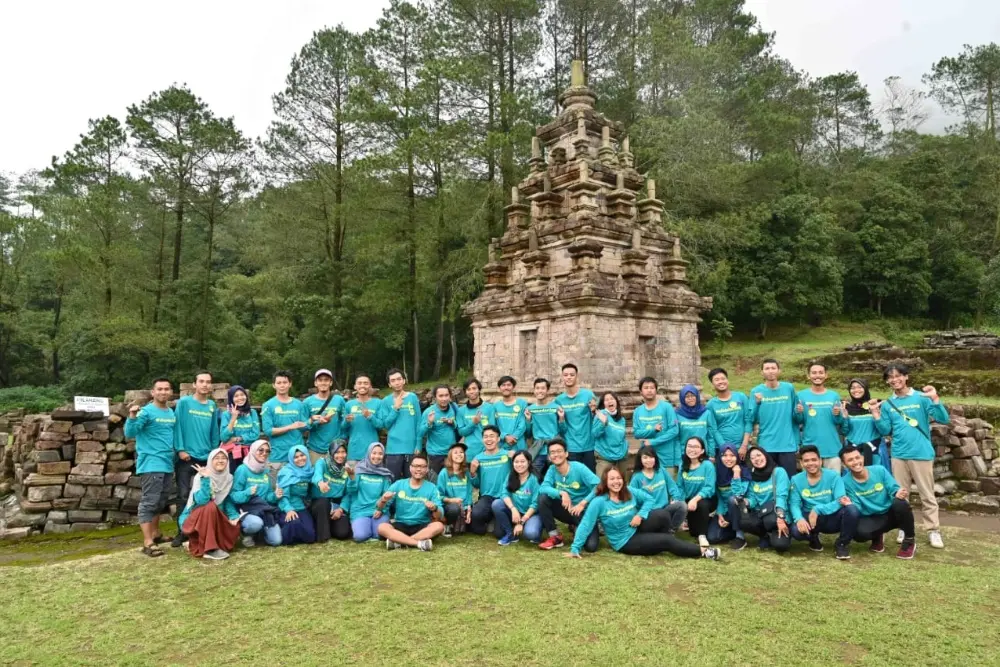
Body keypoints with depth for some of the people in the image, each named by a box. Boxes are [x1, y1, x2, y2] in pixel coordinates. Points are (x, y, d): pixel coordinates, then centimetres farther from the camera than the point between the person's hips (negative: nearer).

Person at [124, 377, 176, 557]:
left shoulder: (171, 413, 12)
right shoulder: (146, 412, -9)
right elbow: (129, 433, -18)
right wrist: (132, 416, -33)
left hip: (167, 464, 7)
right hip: (151, 464, -7)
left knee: (160, 502, 17)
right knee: (149, 502, -6)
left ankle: (156, 533, 31)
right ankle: (148, 542, -5)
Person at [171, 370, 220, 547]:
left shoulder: (212, 406, 8)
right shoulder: (183, 402, -3)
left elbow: (214, 431, 10)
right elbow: (177, 426, -7)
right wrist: (180, 449, -13)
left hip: (207, 457, 4)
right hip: (186, 456, -3)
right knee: (183, 495, 1)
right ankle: (182, 531, 10)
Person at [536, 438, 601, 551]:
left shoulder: (579, 468, -17)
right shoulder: (552, 469, -6)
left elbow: (599, 486, -24)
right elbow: (543, 488, -19)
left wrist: (583, 503, -28)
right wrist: (562, 493, -33)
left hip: (584, 511, -3)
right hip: (567, 509, 3)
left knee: (590, 546, -23)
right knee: (543, 498, -22)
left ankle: (579, 530, 14)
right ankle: (555, 537, -7)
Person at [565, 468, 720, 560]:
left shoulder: (630, 492, -5)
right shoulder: (599, 502, -20)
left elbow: (648, 499, 9)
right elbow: (585, 525, -20)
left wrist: (640, 515, -9)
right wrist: (575, 548, -24)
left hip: (637, 530, 5)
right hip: (626, 542, -5)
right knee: (666, 541, -19)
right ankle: (702, 551, -5)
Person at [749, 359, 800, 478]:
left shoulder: (789, 388, 3)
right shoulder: (756, 391, 0)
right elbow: (753, 420, -4)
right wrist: (757, 403, -17)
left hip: (788, 444, 1)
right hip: (766, 445, -1)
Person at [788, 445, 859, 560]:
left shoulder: (833, 475, -8)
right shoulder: (796, 480, -3)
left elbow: (840, 502, -17)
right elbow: (794, 504, -9)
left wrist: (817, 509, -29)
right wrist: (799, 519, -32)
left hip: (832, 518, 0)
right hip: (810, 519, 0)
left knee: (852, 509, -32)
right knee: (796, 531, -33)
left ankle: (842, 544, -4)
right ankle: (813, 538, 9)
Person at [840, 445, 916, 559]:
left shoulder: (879, 470, -9)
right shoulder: (846, 482, -13)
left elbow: (894, 489, -10)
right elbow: (857, 508, -13)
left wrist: (899, 493, -34)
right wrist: (851, 505, -37)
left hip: (890, 513, 1)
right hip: (871, 519, -1)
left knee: (899, 503, -34)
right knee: (858, 533, -35)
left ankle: (909, 540, -5)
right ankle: (877, 537, 8)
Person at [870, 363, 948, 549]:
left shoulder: (921, 398, -3)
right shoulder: (887, 404, 7)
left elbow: (944, 419, -10)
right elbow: (886, 432, 7)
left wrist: (935, 399, -23)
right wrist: (876, 416, -8)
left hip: (921, 453, -3)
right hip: (899, 455, 3)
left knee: (927, 495, 2)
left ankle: (933, 531, 11)